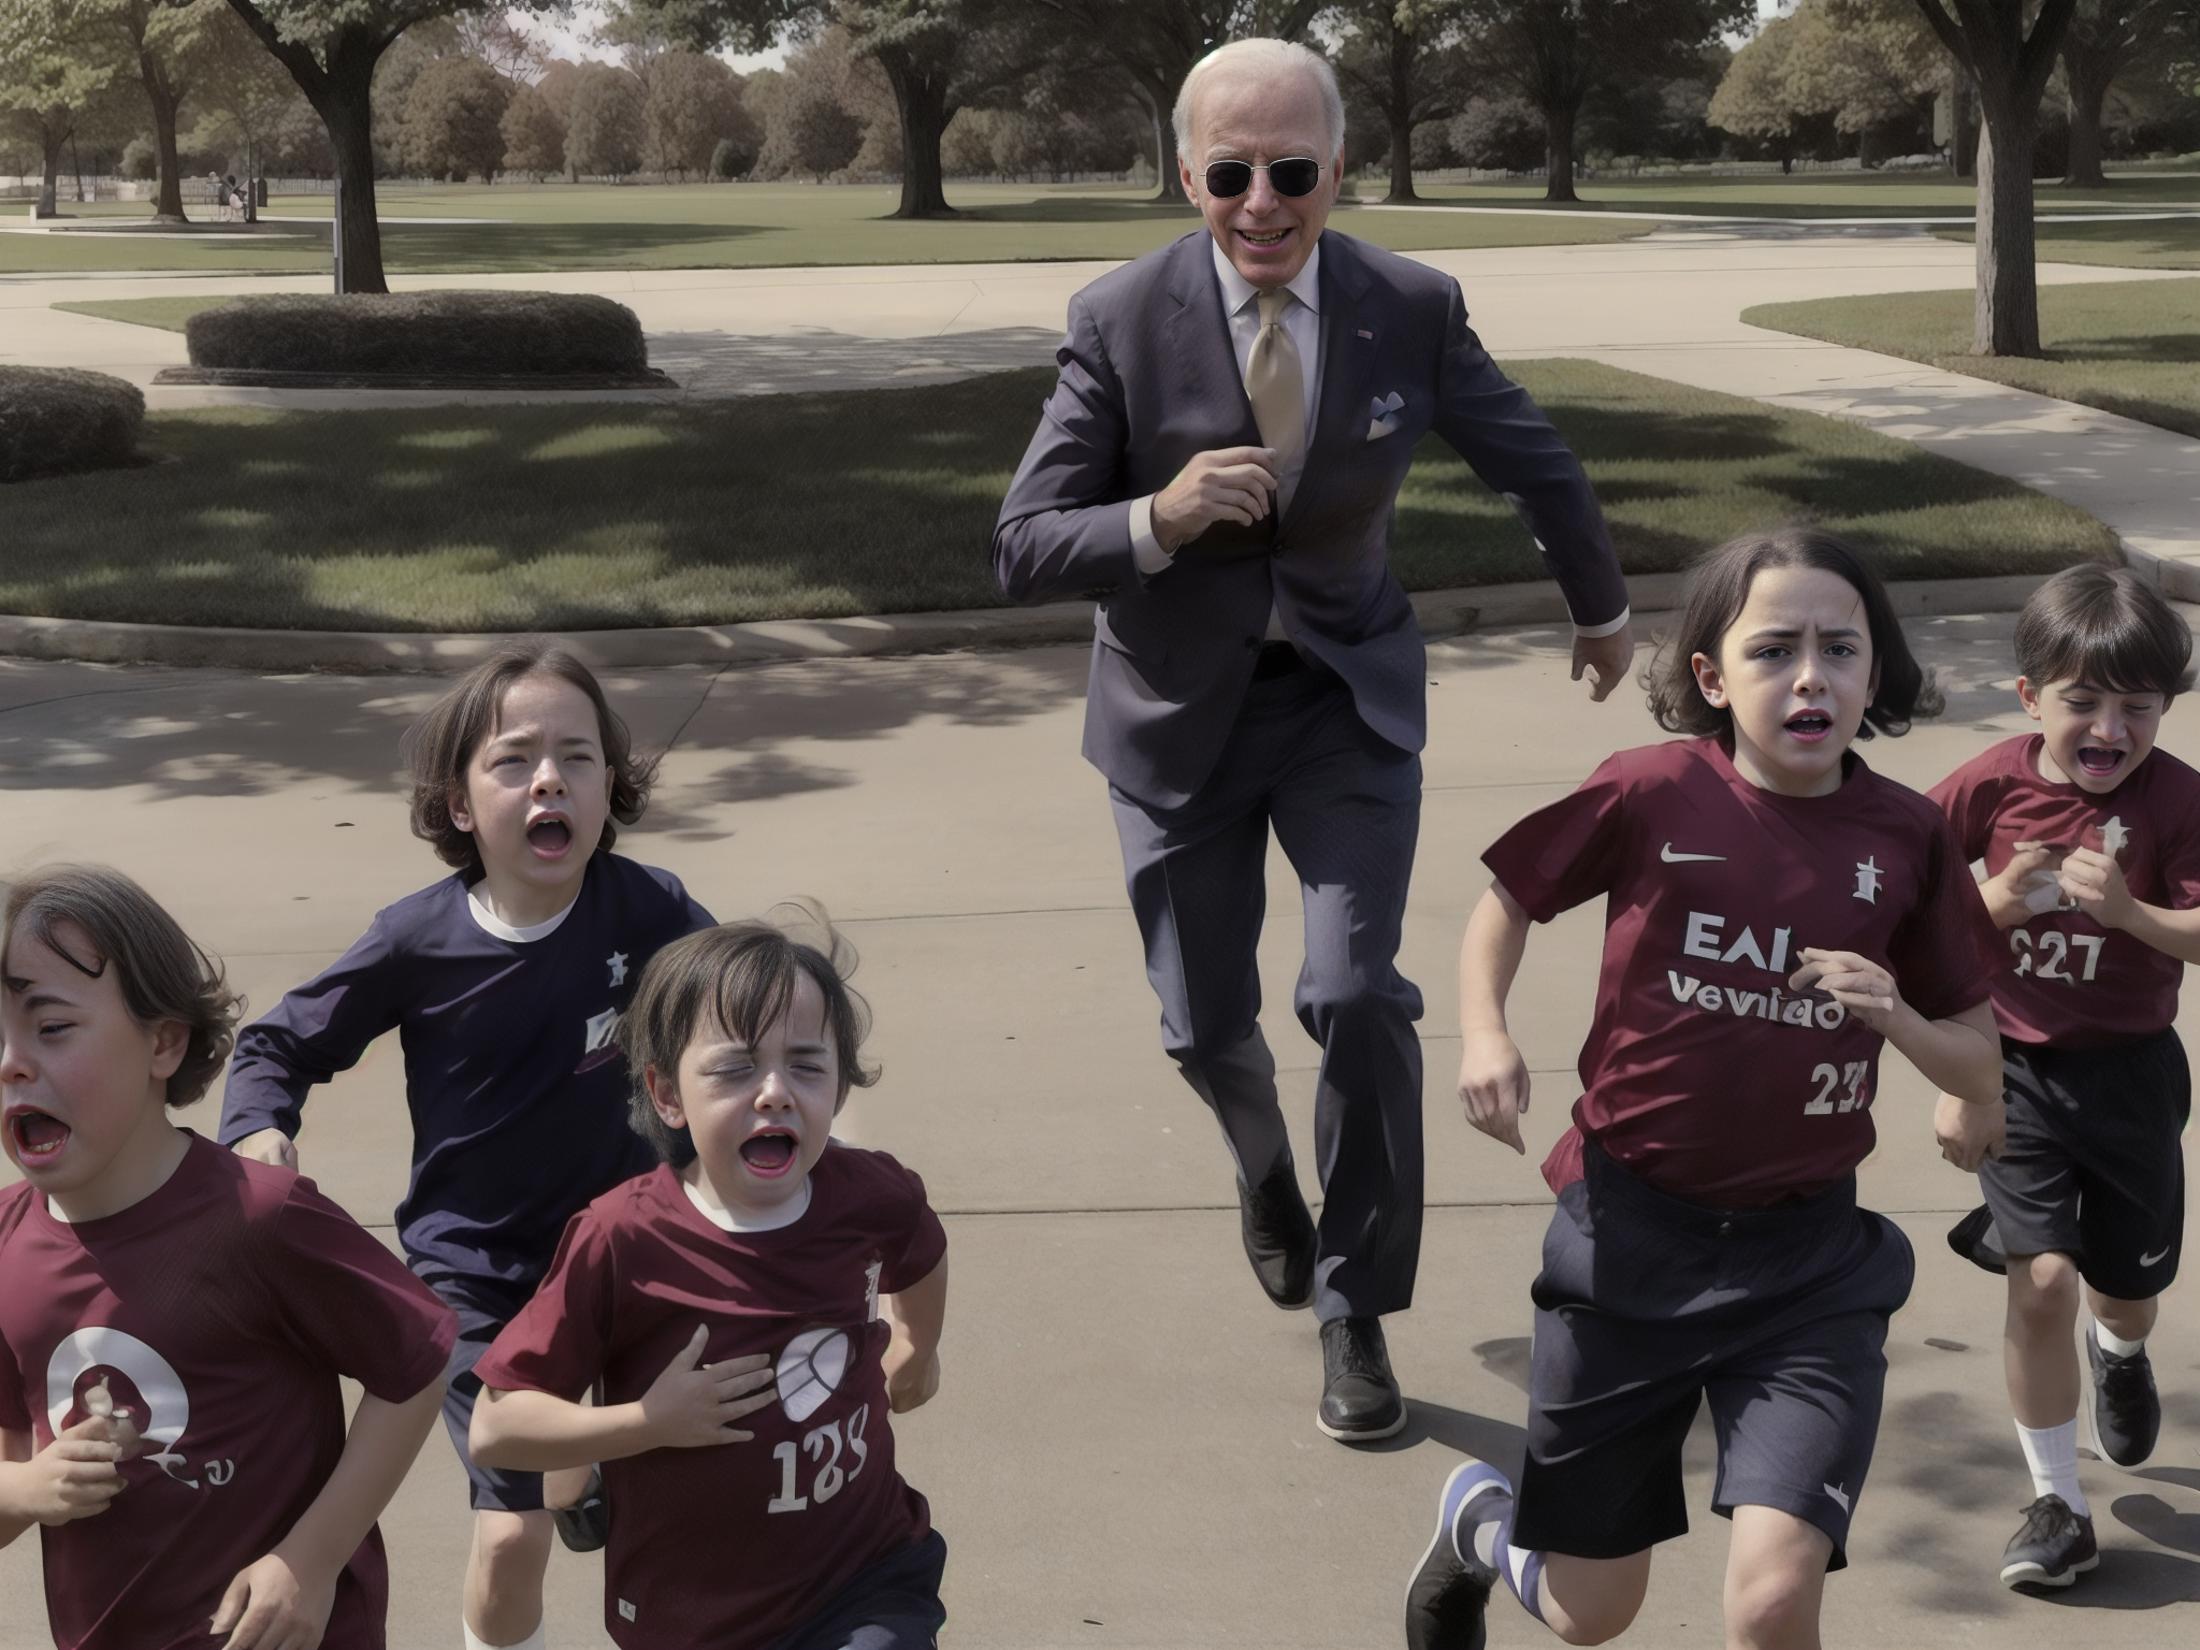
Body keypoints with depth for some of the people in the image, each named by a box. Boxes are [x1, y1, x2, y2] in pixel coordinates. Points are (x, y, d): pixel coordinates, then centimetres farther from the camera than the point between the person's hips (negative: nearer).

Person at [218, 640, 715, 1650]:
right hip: (477, 1262, -2)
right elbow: (278, 1046, -6)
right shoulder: (419, 942, -20)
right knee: (513, 1531, -8)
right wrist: (258, 1132, -24)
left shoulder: (644, 908, -19)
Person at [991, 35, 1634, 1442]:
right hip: (1181, 712, 0)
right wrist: (1160, 519, -34)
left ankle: (1357, 1314, 8)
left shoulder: (1412, 308, -13)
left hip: (1349, 697, 0)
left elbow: (1536, 463, 5)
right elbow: (1024, 552, -15)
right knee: (1206, 1025, 11)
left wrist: (1603, 609, 21)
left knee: (1357, 995, -13)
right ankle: (1266, 1169, 49)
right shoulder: (1120, 322, -17)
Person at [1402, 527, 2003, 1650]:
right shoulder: (1651, 795, -9)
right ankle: (1478, 1519, 49)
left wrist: (1899, 1017, -15)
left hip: (1806, 1262, 1)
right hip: (1628, 1234, -1)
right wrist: (1483, 1033, -8)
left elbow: (1982, 1074, 5)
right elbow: (1509, 902, 9)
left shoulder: (1907, 840, -3)